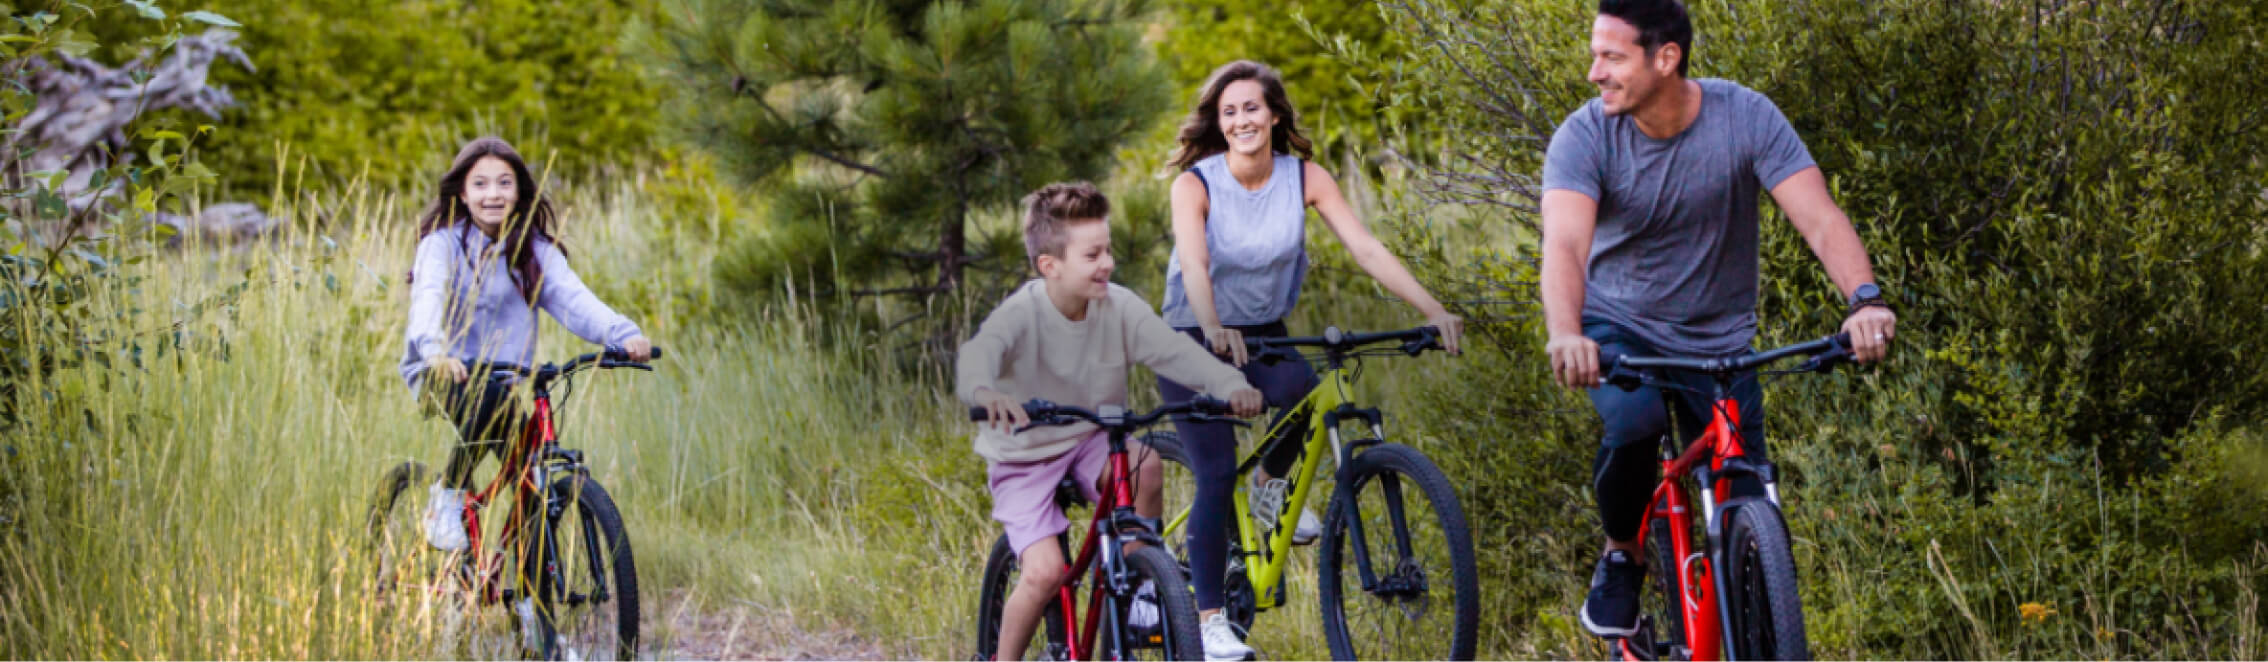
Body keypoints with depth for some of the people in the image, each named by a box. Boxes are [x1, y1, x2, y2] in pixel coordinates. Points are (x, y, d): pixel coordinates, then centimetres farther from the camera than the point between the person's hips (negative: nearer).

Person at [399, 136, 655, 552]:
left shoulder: (536, 251, 5)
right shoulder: (442, 244, -6)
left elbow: (572, 298, -11)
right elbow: (429, 298, -25)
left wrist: (623, 334, -32)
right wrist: (436, 349, -48)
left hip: (508, 373, 4)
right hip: (443, 374, -4)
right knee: (490, 397, -36)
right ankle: (448, 493, -14)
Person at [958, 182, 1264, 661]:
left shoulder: (1118, 306, -12)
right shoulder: (1022, 314, -25)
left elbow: (1172, 349, -21)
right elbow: (977, 355, -43)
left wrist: (1231, 385, -40)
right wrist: (985, 393, -68)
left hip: (1092, 442, 3)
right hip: (1024, 457, -3)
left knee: (1145, 465, -29)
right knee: (1045, 573, -20)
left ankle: (1140, 583, -6)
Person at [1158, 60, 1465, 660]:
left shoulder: (1304, 178, -7)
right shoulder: (1196, 184, -16)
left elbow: (1368, 250, -15)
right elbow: (1194, 265, -31)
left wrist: (1433, 311, -28)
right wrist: (1213, 329, -52)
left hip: (1264, 336, 3)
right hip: (1195, 340, -2)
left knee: (1298, 391, -31)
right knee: (1217, 474, -15)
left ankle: (1273, 484, 1)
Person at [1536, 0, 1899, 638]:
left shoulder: (1746, 118, -18)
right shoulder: (1584, 136, -19)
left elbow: (1819, 216, -27)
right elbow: (1564, 244, -34)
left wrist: (1865, 298, -47)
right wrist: (1565, 334, -55)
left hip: (1719, 339, 1)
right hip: (1619, 327, -1)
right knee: (1633, 422, -33)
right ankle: (1621, 559, -5)